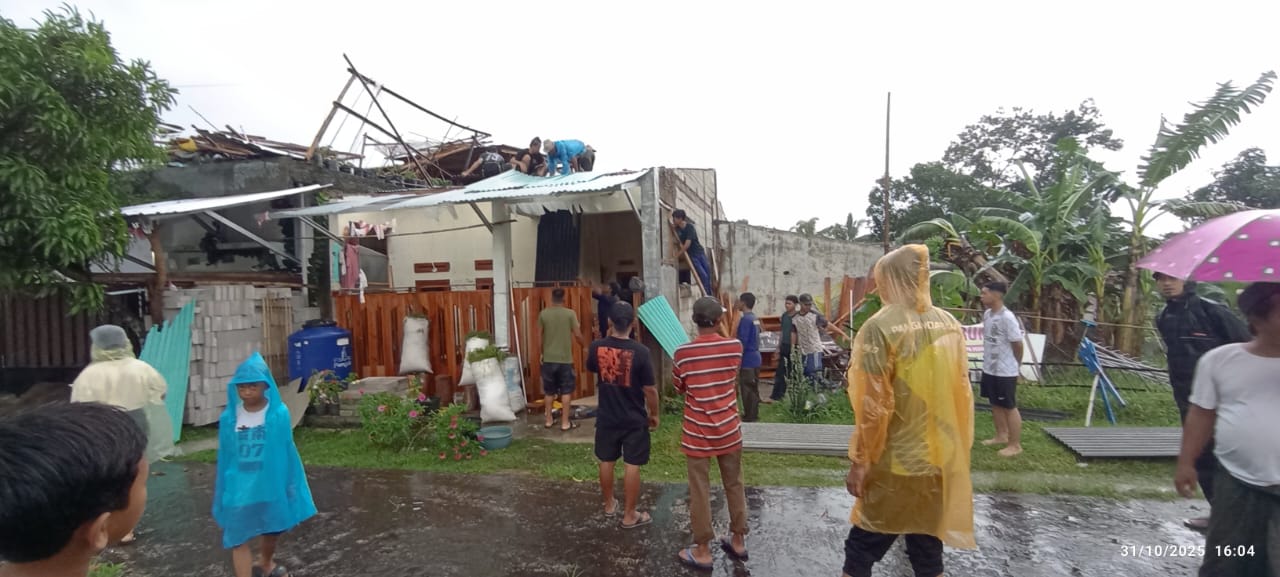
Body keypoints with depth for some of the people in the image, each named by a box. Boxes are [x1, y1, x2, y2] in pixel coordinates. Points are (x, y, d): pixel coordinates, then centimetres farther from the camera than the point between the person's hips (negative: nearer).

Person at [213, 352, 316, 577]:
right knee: (239, 538, 0)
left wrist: (291, 484, -1)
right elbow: (225, 456, 2)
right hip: (240, 488, 0)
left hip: (272, 484, 0)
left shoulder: (279, 414, -12)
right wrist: (222, 491, 6)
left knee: (273, 529, 21)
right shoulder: (229, 417, -8)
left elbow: (287, 451, -4)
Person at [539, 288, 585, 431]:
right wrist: (583, 344, 15)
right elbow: (578, 335, -6)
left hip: (548, 359, 3)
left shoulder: (543, 314, -1)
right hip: (565, 359, -3)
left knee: (549, 391, 13)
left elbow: (539, 336, 5)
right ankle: (565, 422, 8)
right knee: (566, 391, 5)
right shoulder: (570, 314, -7)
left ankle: (549, 420, 21)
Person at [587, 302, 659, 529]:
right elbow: (650, 389, -14)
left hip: (606, 417, 4)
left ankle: (609, 505, 37)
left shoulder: (597, 347, -9)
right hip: (634, 420, -3)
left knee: (607, 462, 19)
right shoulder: (640, 351, -20)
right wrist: (654, 414, 3)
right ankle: (630, 515, 17)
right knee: (632, 465, 7)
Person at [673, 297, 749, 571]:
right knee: (734, 486, 18)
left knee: (700, 491, 8)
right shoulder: (735, 346, -8)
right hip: (729, 430, 3)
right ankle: (738, 541, 32)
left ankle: (702, 551, 19)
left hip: (698, 434, -2)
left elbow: (678, 388, 2)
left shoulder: (682, 353, -14)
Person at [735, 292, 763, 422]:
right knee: (754, 388, 14)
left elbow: (742, 343, -19)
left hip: (747, 360, -9)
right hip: (755, 358, 9)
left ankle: (749, 417, 3)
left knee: (747, 390, -2)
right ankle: (753, 415, 21)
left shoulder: (745, 319, -17)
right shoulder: (755, 318, 12)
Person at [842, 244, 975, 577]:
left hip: (895, 463, -6)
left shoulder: (881, 327, -16)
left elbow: (874, 403, -18)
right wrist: (957, 448, 20)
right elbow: (962, 395, 9)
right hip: (941, 461, 6)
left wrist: (860, 461, -10)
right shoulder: (951, 325, 2)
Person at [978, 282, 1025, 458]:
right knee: (995, 404, 19)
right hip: (989, 369, 8)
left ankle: (1015, 445, 14)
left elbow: (1017, 344, -14)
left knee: (1009, 407, 3)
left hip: (1005, 371, -8)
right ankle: (1001, 435, 35)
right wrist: (988, 361, 14)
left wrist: (1017, 365, -1)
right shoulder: (987, 314, 5)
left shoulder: (1007, 317, -20)